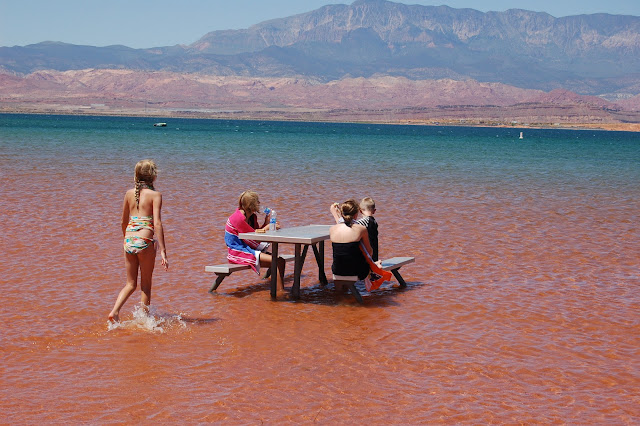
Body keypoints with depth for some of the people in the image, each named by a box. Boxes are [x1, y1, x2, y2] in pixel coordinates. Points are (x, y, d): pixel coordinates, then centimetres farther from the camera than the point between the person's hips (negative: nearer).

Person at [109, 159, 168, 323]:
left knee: (131, 284, 15)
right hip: (144, 241, -4)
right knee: (146, 284, 11)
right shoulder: (155, 195, -5)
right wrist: (163, 251, -15)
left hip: (129, 241, 4)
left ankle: (114, 312, -2)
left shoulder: (129, 193, 9)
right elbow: (157, 224, -14)